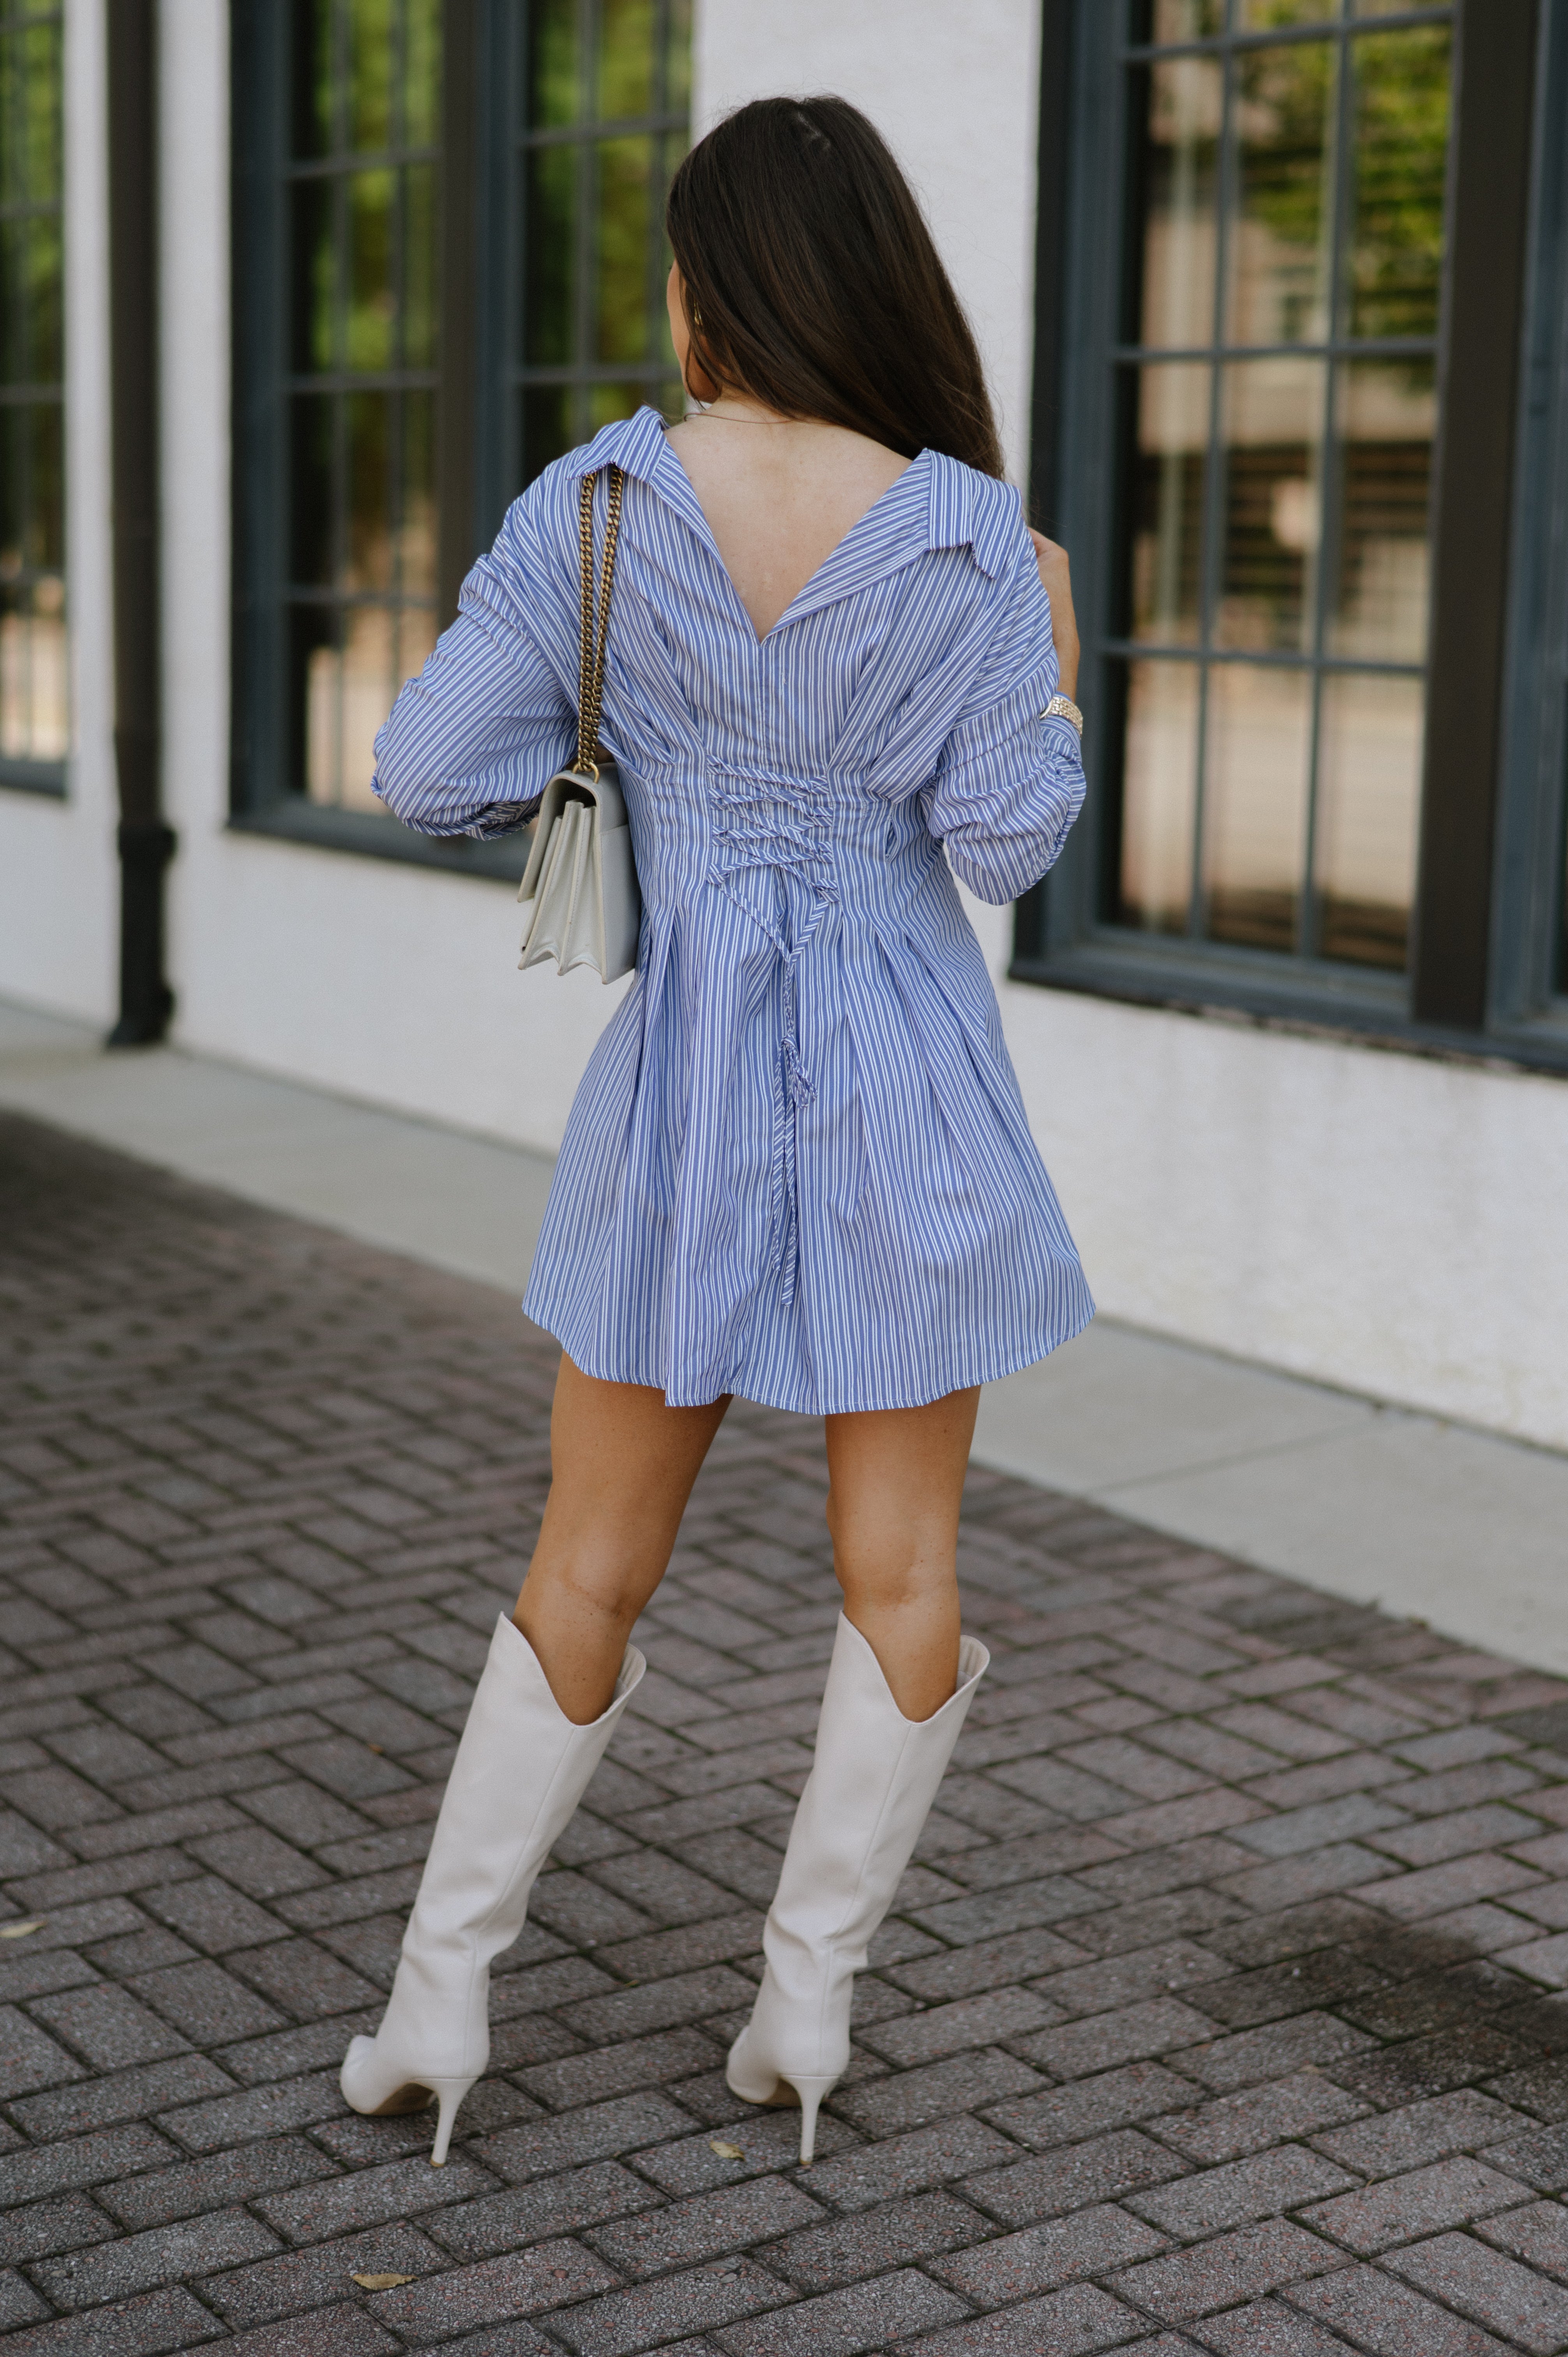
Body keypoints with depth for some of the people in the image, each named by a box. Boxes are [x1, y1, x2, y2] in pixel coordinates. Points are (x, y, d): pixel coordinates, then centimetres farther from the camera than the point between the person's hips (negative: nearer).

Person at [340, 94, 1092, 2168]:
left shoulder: (596, 503, -7)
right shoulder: (967, 535, -10)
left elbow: (429, 772, -5)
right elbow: (1003, 847, -8)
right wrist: (1055, 670, 9)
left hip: (681, 1083, 1)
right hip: (906, 1086, -1)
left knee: (591, 1566, 13)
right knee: (901, 1572, 12)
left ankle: (437, 2004, 15)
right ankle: (806, 2005, 18)